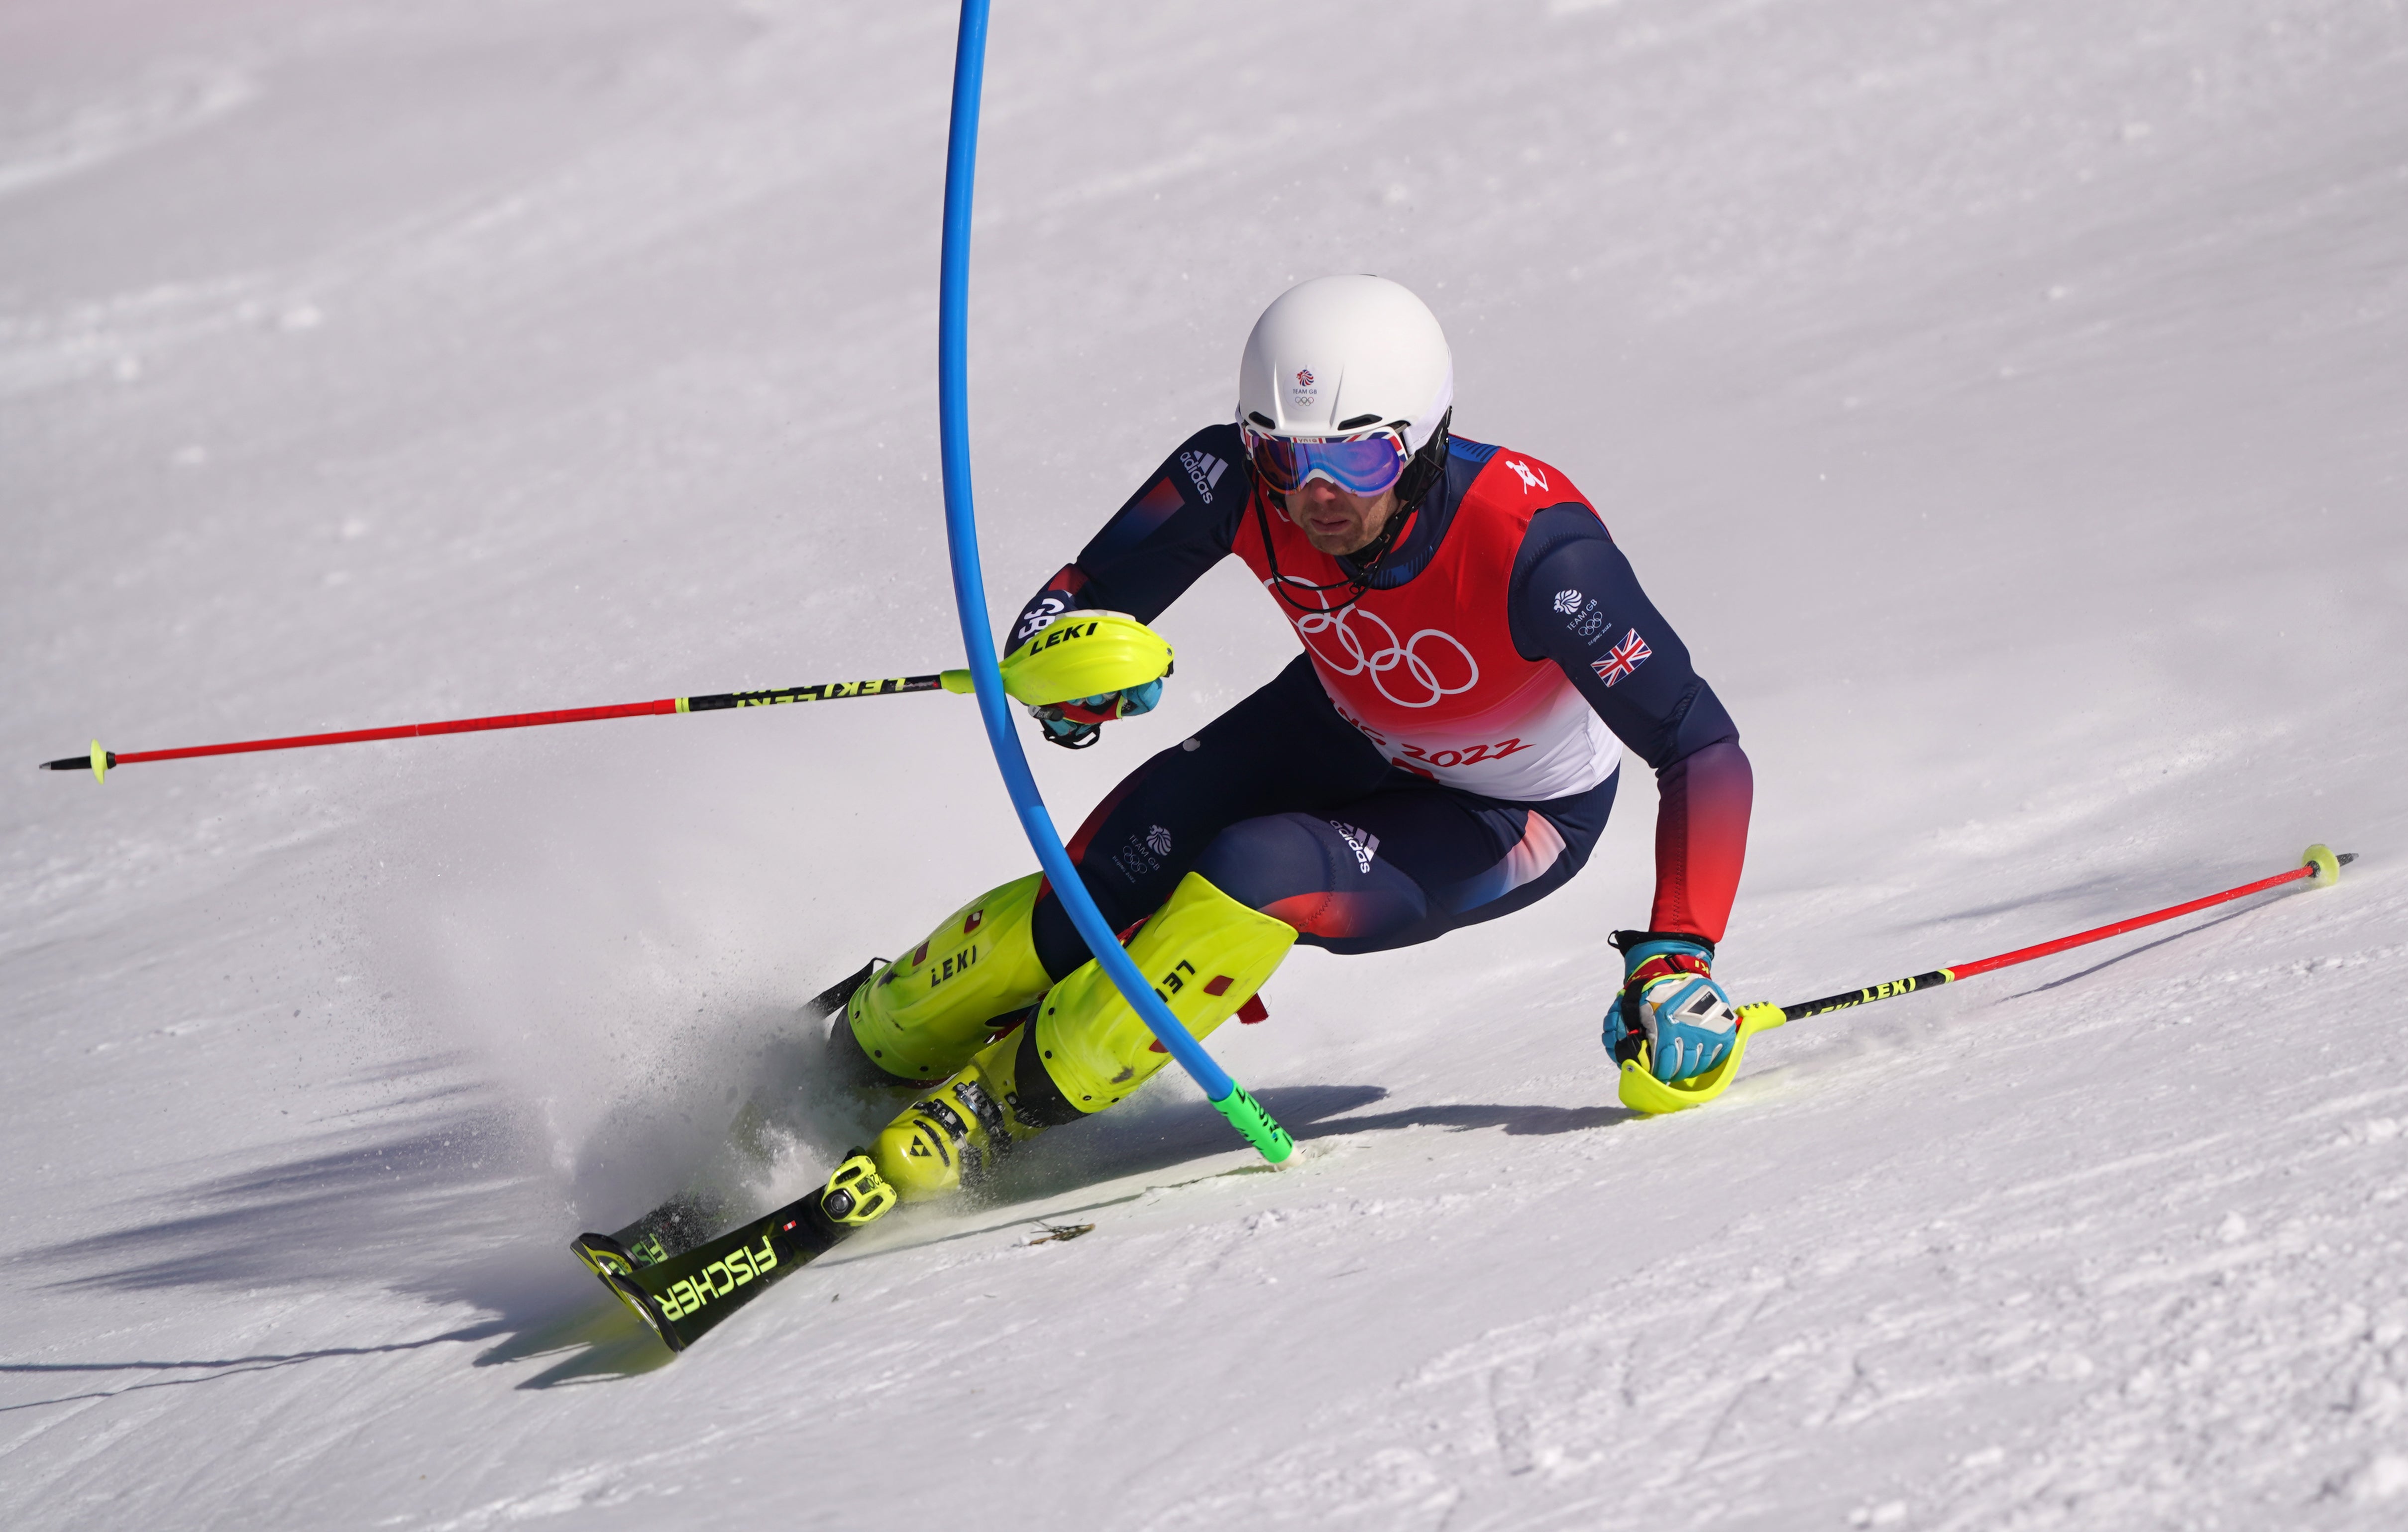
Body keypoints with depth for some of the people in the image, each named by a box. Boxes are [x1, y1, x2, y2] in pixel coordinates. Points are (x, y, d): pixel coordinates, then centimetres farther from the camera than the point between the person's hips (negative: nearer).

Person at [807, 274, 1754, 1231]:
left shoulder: (1535, 551, -39)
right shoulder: (1240, 479, -27)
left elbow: (1705, 748, -32)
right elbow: (1067, 613, -18)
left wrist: (1678, 958, -40)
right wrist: (1072, 662, -42)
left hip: (1511, 821, -4)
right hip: (1346, 730, 4)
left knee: (1257, 874, -29)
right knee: (1095, 902, -13)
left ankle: (1004, 1100, -10)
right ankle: (861, 1044, 14)